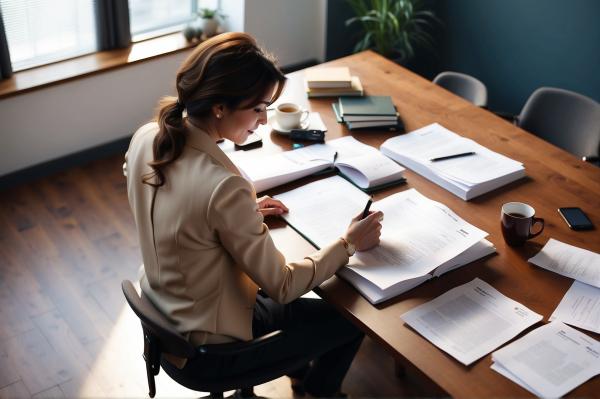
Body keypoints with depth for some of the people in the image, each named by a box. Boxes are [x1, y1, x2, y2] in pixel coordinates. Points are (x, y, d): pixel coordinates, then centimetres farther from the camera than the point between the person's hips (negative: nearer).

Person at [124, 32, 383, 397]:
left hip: (166, 311, 8)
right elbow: (281, 287, -23)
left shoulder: (147, 138, -12)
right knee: (353, 316, 12)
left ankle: (301, 365, 49)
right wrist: (349, 244, -12)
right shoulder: (224, 186, -36)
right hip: (209, 345, -8)